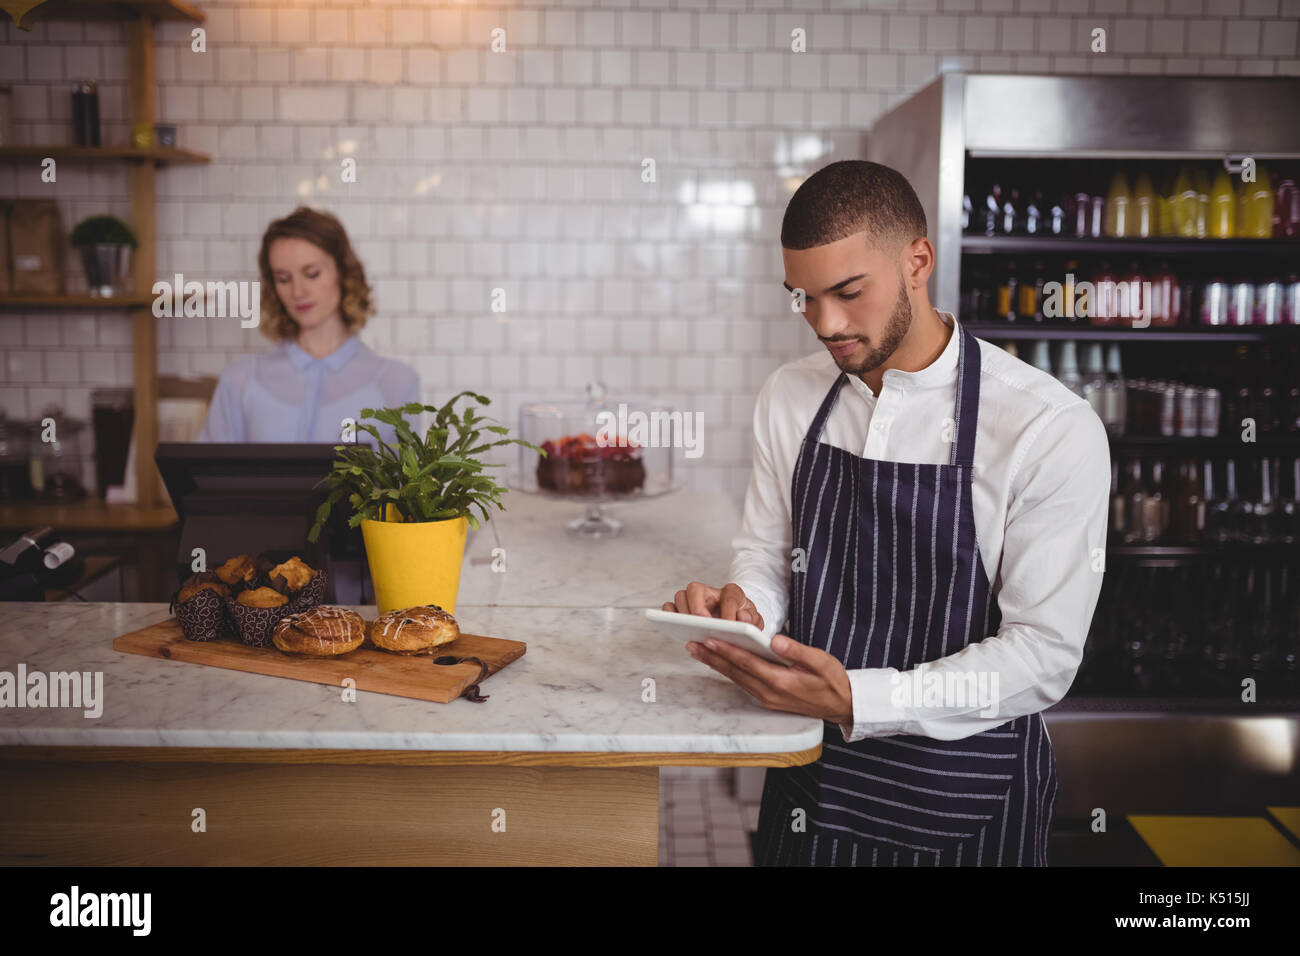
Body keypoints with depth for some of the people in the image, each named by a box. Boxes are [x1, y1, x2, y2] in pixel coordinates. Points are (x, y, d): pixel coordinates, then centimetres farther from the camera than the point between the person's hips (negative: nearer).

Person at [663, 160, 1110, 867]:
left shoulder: (1052, 430, -18)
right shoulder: (789, 397, -2)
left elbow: (1042, 655, -18)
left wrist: (854, 700, -28)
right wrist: (742, 610, -15)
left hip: (962, 802, -4)